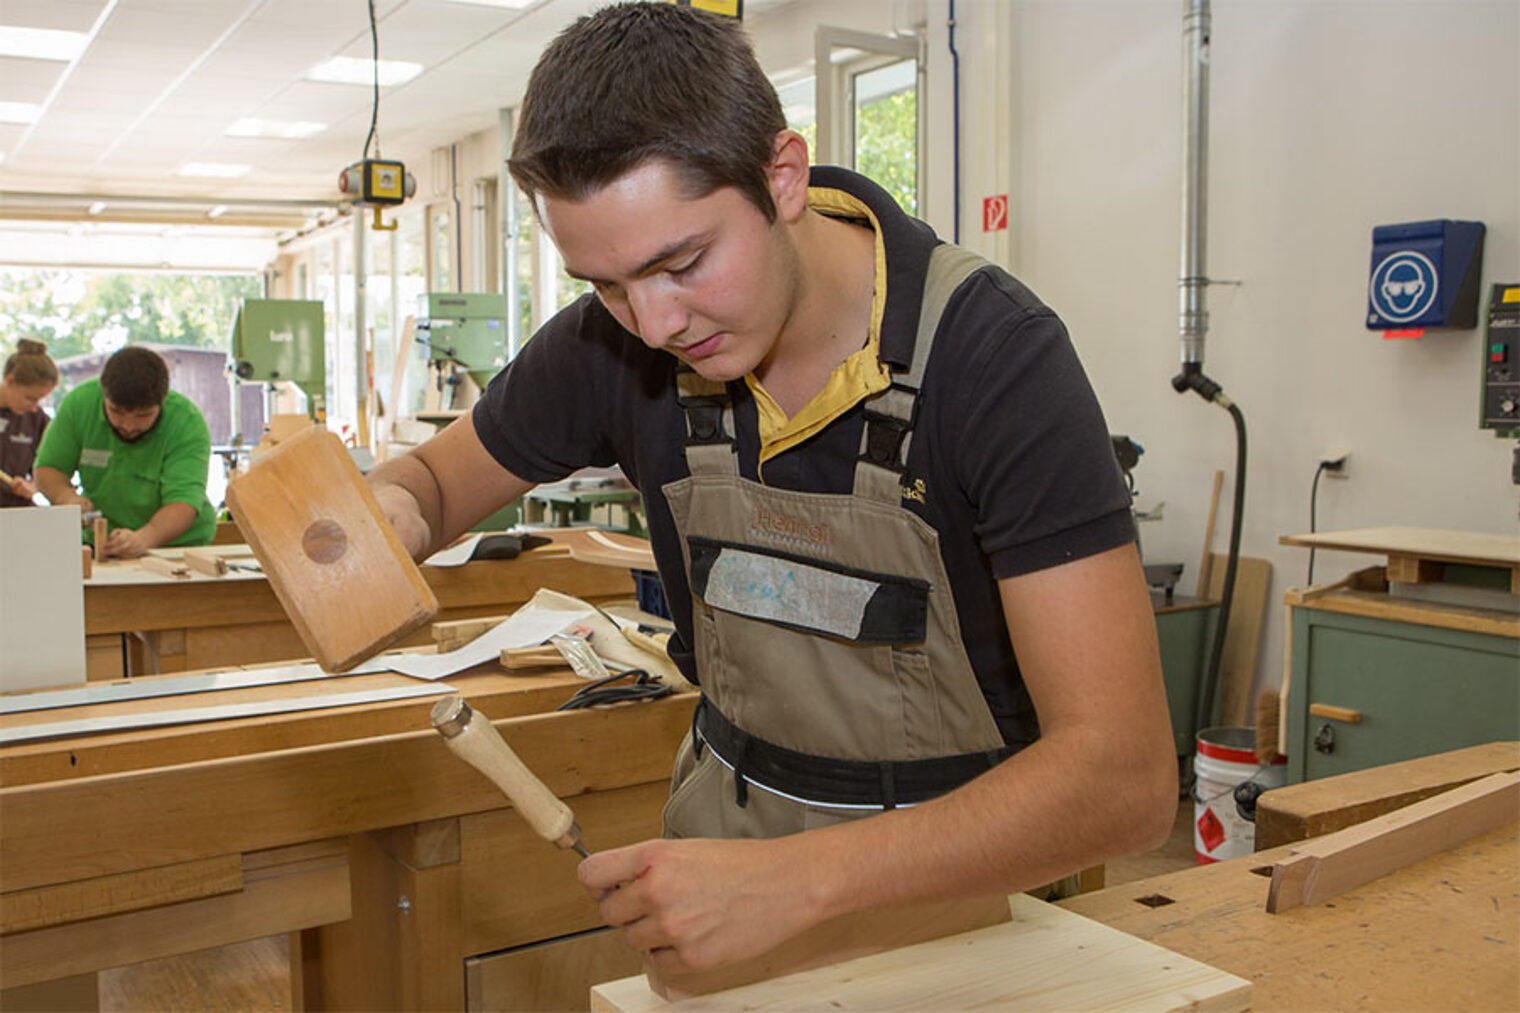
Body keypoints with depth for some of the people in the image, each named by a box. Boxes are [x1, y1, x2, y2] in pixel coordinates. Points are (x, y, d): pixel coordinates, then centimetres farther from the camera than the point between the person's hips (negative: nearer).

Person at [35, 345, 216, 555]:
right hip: (97, 542, 3)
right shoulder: (80, 402, -9)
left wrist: (143, 539, -46)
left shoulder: (189, 424, -19)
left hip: (174, 545, -3)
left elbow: (183, 502, -27)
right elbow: (48, 469, 3)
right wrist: (67, 497, -20)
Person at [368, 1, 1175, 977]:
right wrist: (391, 510, -18)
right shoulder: (614, 342, -12)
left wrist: (792, 879, -39)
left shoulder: (995, 354, -25)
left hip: (964, 875, -3)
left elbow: (1126, 777, -30)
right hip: (733, 816, 3)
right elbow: (437, 475, 6)